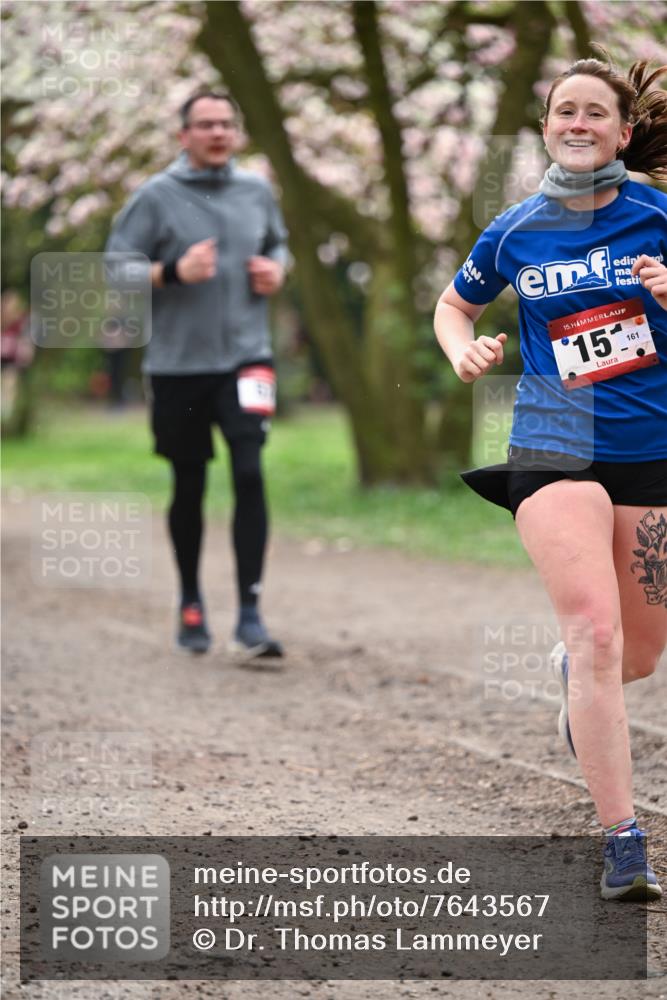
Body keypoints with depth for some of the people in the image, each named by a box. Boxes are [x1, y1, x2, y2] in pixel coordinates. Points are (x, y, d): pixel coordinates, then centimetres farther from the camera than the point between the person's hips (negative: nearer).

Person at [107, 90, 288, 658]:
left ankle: (250, 616, -12)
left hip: (245, 356, 1)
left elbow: (277, 244, 24)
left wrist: (276, 270, 2)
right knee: (189, 486, 10)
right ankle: (191, 601, 32)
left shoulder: (257, 192, 6)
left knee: (249, 474, -14)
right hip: (178, 362, -1)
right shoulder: (157, 197, -5)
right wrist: (174, 272, -20)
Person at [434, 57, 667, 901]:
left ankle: (571, 672, 51)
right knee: (597, 630, -20)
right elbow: (454, 305, 19)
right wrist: (464, 351, -2)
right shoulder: (516, 232, 2)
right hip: (555, 446, -1)